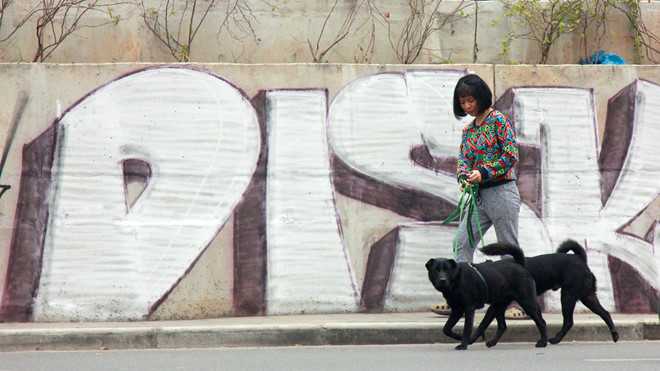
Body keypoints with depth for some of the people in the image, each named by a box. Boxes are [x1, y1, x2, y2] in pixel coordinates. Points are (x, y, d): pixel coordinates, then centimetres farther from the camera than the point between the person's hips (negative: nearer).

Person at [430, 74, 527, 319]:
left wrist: (484, 173, -19)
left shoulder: (498, 121, -5)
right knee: (462, 243, 0)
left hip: (502, 191, -7)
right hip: (479, 196, 7)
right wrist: (464, 178, -10)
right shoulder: (469, 130, 16)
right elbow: (463, 160, 12)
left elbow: (511, 156, -12)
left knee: (509, 249, -3)